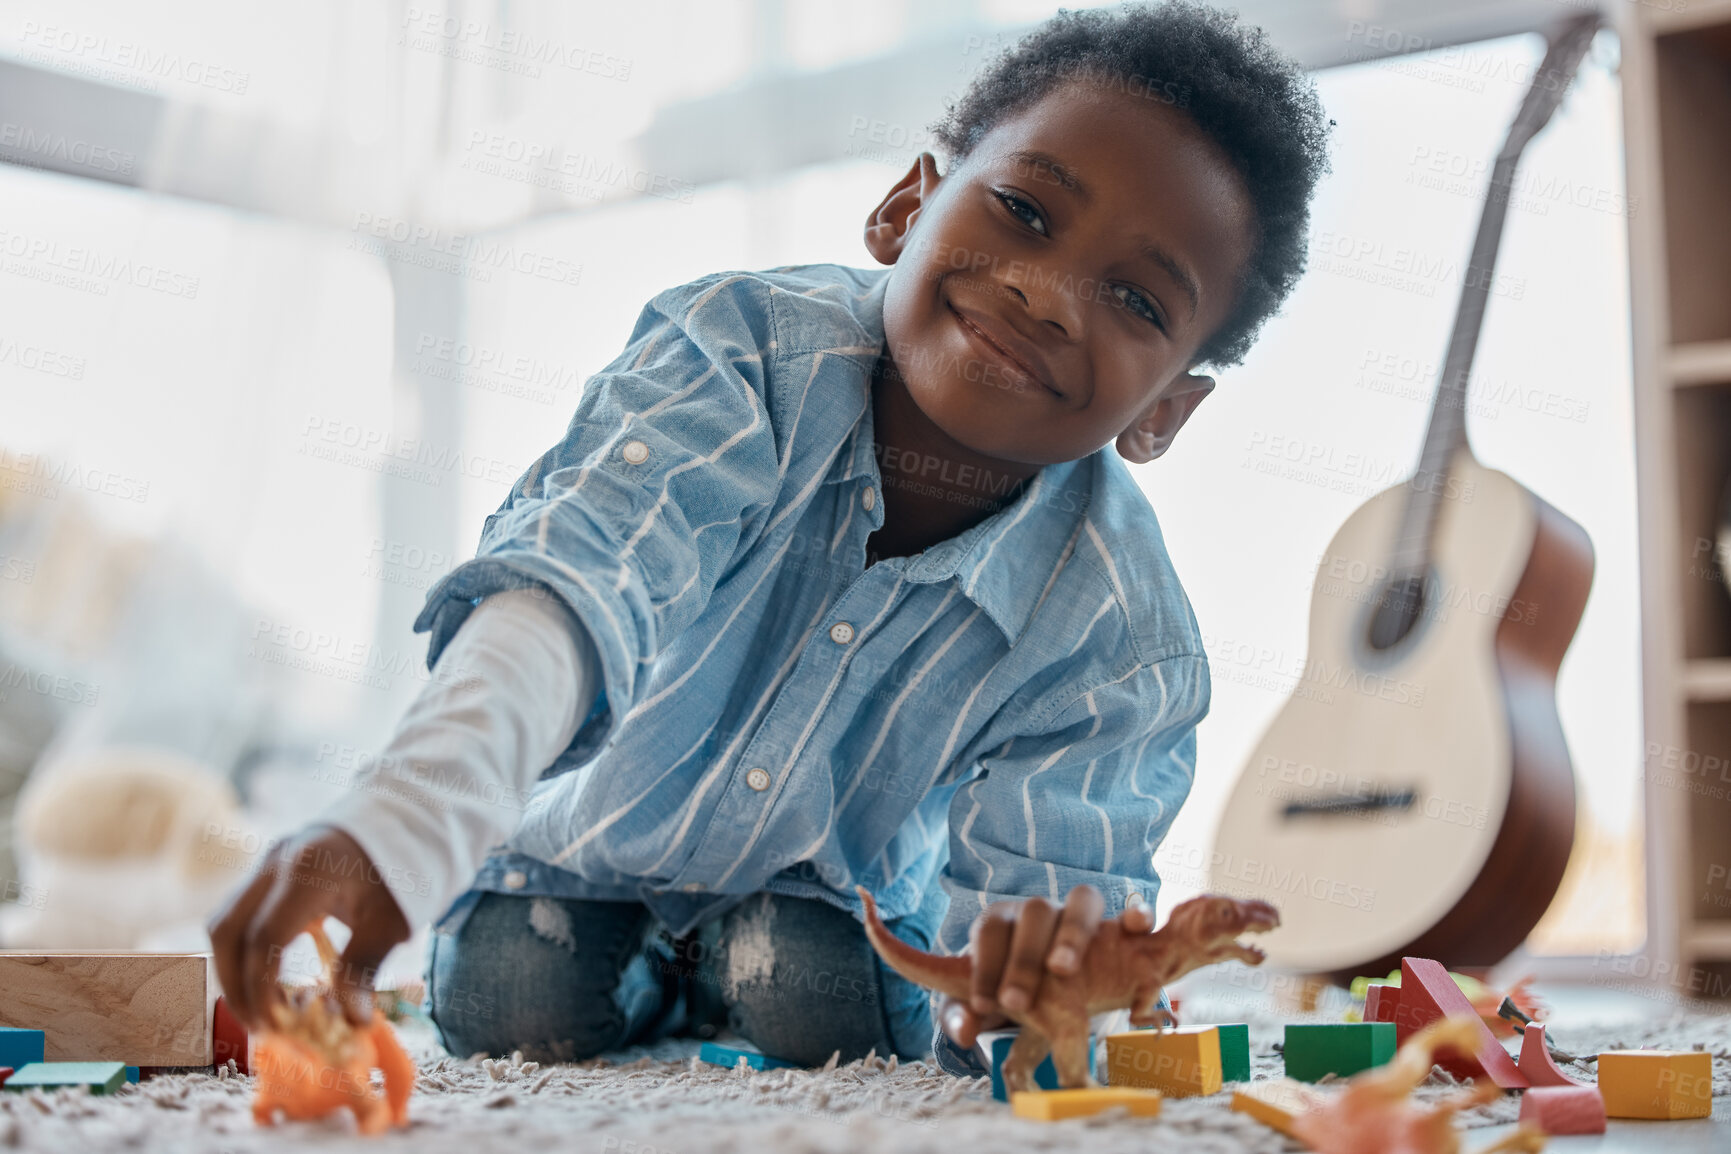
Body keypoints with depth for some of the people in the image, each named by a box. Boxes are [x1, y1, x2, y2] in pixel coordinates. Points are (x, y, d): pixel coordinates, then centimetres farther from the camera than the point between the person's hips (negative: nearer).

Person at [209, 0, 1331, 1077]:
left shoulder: (1126, 636, -28)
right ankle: (643, 974, 16)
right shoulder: (743, 357, -36)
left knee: (818, 1002, -25)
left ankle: (728, 963, 12)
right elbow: (576, 580, -52)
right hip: (592, 831, -1)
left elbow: (1018, 875, -29)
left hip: (831, 889, 1)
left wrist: (1033, 969, -58)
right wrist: (401, 825, -71)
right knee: (510, 1002, -20)